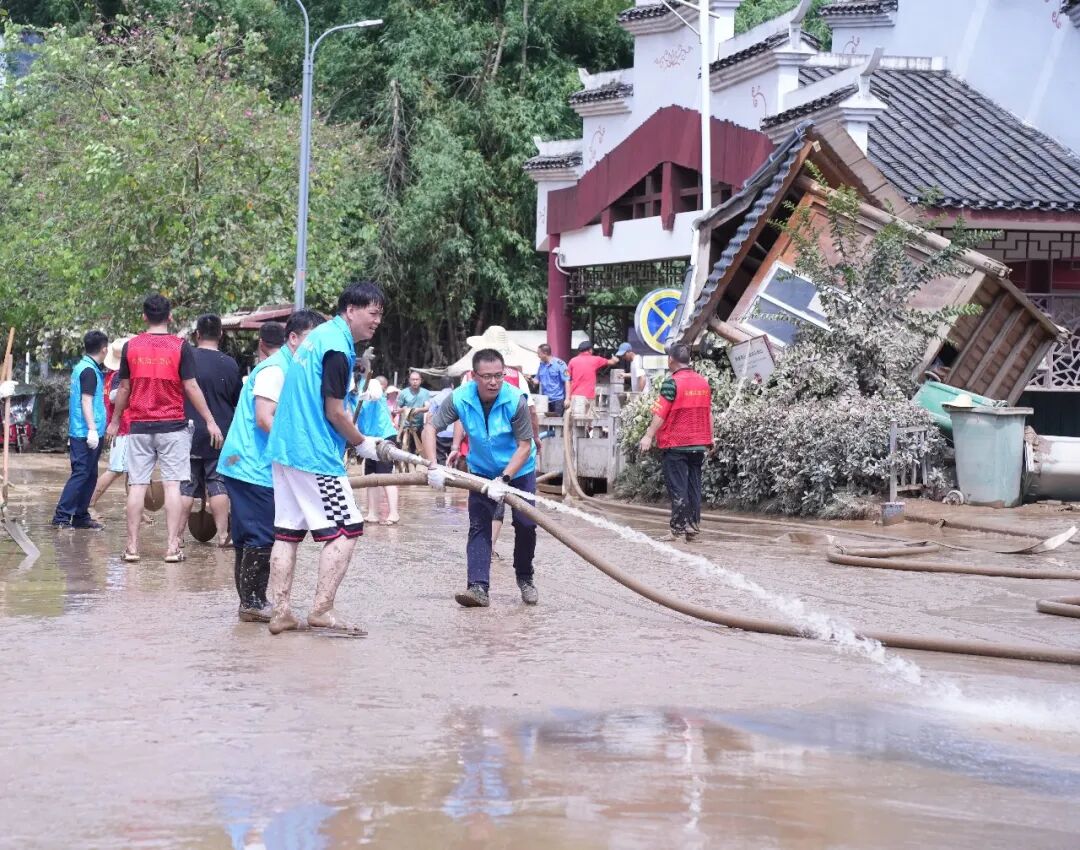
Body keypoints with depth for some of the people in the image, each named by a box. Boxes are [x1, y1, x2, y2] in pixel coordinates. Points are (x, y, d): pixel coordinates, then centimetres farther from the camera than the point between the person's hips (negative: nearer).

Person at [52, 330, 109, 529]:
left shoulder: (81, 367, 16)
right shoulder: (89, 371, -13)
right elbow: (86, 401, -19)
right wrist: (92, 429, -22)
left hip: (78, 433, 10)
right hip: (86, 433, -10)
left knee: (89, 476, 12)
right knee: (81, 475, -9)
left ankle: (81, 516, 15)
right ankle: (61, 517, -11)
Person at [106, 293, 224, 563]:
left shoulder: (131, 347, 2)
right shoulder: (180, 347, -5)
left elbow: (124, 389, 8)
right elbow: (191, 388, -5)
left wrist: (115, 421, 20)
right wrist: (210, 421, 1)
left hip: (139, 427, 2)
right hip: (172, 427, -2)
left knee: (137, 485, 4)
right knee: (172, 485, 1)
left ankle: (132, 545, 4)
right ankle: (172, 546, -3)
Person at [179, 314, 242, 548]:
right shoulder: (230, 365, 0)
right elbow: (239, 402, 10)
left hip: (190, 433, -1)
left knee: (186, 486, 4)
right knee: (218, 484, 4)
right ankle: (223, 534, 1)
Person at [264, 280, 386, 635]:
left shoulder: (319, 336, 15)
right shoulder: (337, 347, -14)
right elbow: (334, 413, -15)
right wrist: (362, 443, -1)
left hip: (284, 450, 10)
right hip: (316, 456, -10)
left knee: (287, 532, 9)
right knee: (346, 529, -6)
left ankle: (280, 612, 10)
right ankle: (321, 609, -9)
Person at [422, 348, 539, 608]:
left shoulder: (516, 400, -29)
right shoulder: (460, 398, -22)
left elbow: (525, 445, -26)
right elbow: (430, 428, -19)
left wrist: (503, 480, -33)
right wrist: (433, 467, -31)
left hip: (518, 469, -2)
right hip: (482, 470, 2)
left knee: (526, 524, -3)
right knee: (478, 526, -8)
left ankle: (525, 579, 20)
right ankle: (478, 587, -14)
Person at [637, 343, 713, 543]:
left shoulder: (672, 383, -12)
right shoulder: (703, 383, 8)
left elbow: (660, 414, -16)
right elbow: (708, 413, 13)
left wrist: (649, 436, -13)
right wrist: (710, 439, 21)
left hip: (675, 445, -6)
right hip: (698, 445, 6)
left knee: (677, 488, -3)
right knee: (694, 487, 9)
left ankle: (678, 529, -5)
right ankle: (693, 528, 10)